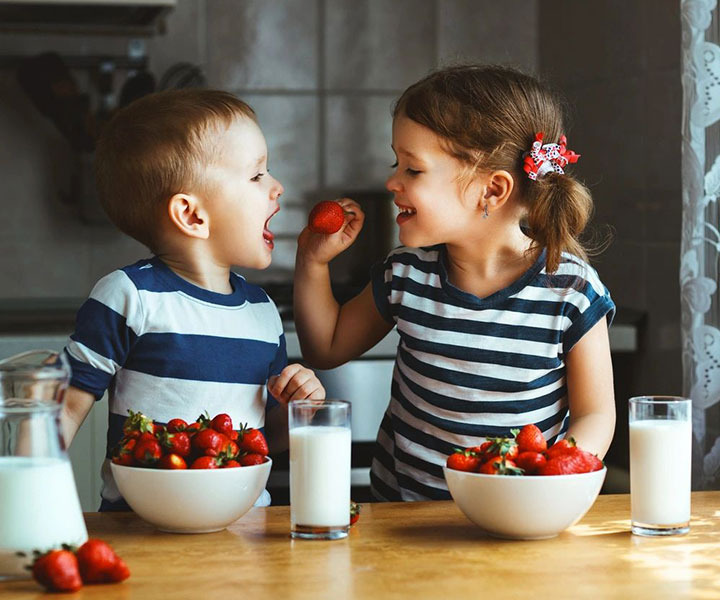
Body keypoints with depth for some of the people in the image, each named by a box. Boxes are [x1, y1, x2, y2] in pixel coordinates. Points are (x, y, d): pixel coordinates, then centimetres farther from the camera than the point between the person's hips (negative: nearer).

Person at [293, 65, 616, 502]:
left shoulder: (571, 291, -8)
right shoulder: (405, 276, 3)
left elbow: (595, 415, 0)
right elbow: (327, 347, 20)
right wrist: (313, 263, 6)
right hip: (401, 504, 2)